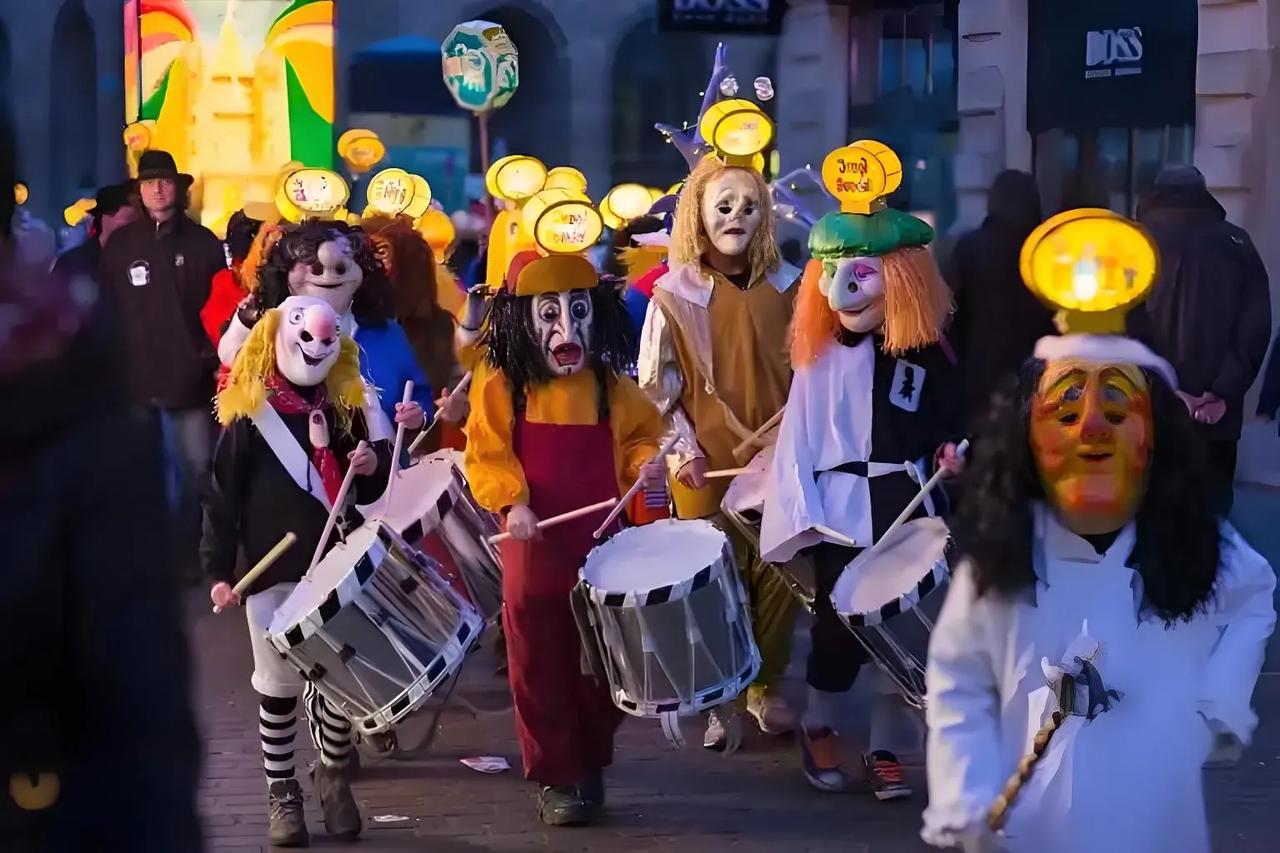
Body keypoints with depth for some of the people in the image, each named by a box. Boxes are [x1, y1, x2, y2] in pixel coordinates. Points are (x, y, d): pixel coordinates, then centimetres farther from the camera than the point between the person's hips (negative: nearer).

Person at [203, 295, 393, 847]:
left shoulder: (346, 410, 7)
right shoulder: (250, 414, -6)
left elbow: (366, 492, 16)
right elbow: (223, 496, -7)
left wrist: (374, 464, -7)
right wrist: (219, 569, -12)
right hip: (272, 572, -3)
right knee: (278, 685, 3)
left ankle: (334, 779, 24)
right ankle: (281, 793, 13)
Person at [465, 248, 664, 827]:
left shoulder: (613, 387, 1)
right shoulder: (501, 387, -6)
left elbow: (640, 435, 12)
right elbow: (486, 455, -6)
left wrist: (646, 461, -10)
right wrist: (512, 502, -20)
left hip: (602, 546, 2)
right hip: (534, 548, -2)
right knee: (539, 665, 4)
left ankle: (592, 765, 27)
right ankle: (556, 776, 14)